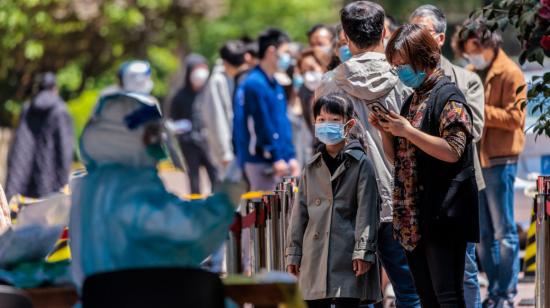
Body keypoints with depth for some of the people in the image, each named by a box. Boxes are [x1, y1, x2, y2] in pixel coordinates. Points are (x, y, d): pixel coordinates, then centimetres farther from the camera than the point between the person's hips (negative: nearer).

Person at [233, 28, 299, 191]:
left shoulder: (275, 84, 16)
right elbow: (262, 125, -16)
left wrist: (290, 157, 12)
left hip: (278, 161, 9)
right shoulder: (255, 84, -13)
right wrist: (277, 158, -16)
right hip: (262, 163, -9)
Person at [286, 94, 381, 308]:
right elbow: (300, 210, 16)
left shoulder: (360, 164, -1)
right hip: (314, 256, 5)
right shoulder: (312, 167, 14)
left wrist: (363, 251, -12)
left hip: (347, 255, -5)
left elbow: (367, 210, -5)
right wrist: (293, 252, 12)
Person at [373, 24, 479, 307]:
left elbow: (452, 151, -18)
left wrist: (407, 131, -17)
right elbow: (399, 159, 21)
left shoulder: (447, 96, -8)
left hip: (442, 216, -9)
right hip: (413, 217, 9)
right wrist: (385, 131, 3)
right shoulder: (412, 100, 18)